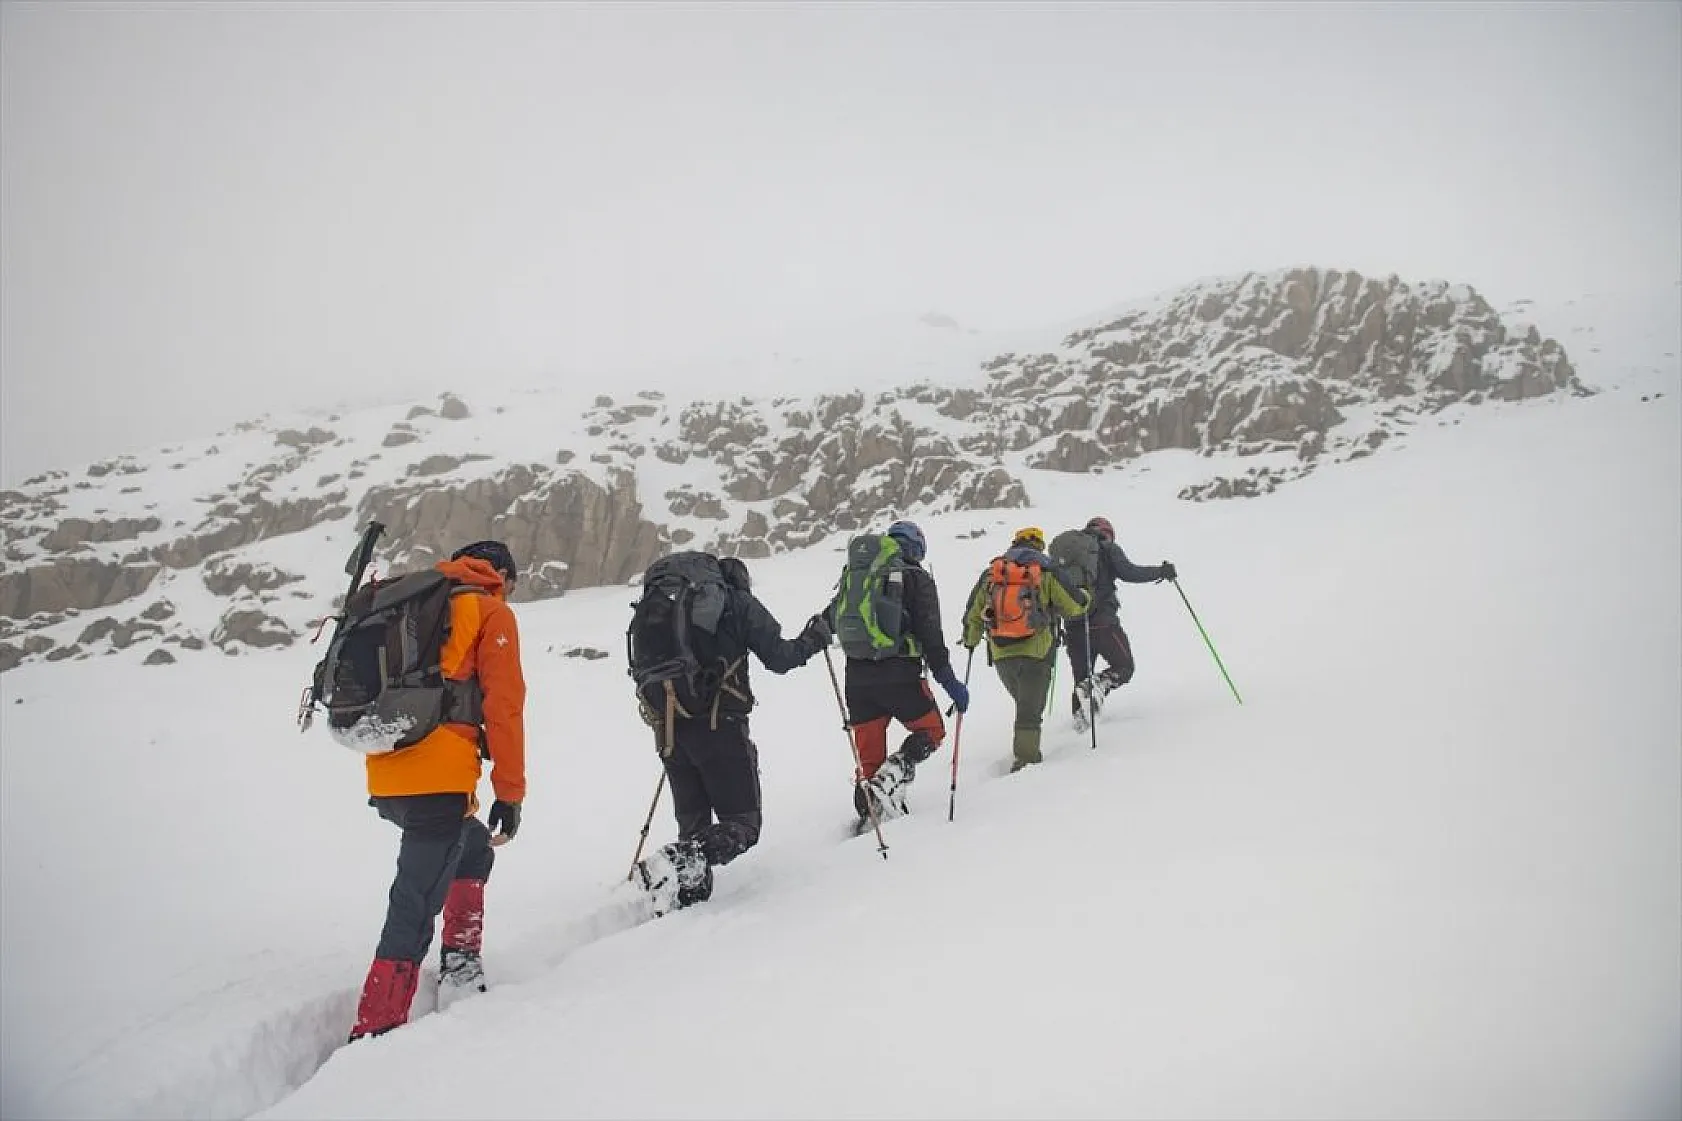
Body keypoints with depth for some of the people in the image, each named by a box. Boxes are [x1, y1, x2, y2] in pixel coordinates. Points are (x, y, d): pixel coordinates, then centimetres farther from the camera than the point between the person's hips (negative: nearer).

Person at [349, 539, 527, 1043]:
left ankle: (460, 960, 23)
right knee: (416, 906, -5)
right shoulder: (491, 612, 3)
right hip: (438, 779, -7)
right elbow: (503, 707, -5)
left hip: (386, 779, 8)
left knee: (474, 848, 28)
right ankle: (376, 1031, -7)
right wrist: (510, 792, -2)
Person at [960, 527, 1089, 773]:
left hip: (1001, 655, 4)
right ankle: (1024, 759, -1)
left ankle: (1023, 752, 22)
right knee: (1030, 712, 4)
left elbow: (973, 614, 14)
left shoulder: (992, 571, 9)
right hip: (1036, 653, -3)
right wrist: (1086, 597, 23)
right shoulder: (1047, 570, -1)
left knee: (1024, 703, 23)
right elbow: (1075, 606, 0)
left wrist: (970, 641, 32)